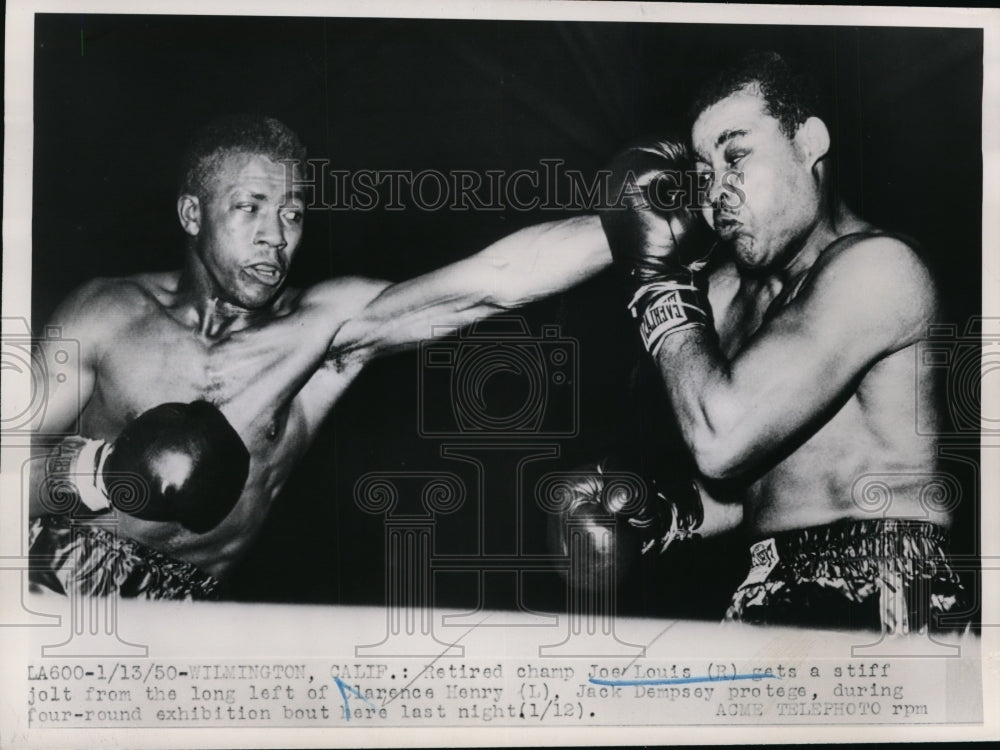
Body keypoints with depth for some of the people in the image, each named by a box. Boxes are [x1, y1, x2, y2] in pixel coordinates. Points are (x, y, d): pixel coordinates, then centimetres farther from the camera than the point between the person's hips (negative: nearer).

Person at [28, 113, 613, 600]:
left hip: (184, 602, 3)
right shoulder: (110, 313, -6)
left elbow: (493, 280, -17)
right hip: (59, 575, -2)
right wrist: (98, 472, -26)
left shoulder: (336, 323, -6)